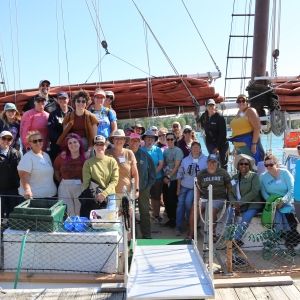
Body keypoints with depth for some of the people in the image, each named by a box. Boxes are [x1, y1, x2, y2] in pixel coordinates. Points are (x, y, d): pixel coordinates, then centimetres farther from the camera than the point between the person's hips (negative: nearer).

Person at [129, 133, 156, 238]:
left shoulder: (145, 156, 1)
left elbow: (152, 172, 6)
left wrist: (148, 186, -1)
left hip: (143, 189, 1)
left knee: (145, 212, 7)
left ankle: (146, 235, 17)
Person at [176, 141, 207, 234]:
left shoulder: (205, 160, -3)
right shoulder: (185, 160, 7)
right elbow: (180, 174, 10)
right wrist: (178, 188, 7)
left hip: (196, 187, -3)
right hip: (184, 186, 4)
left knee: (188, 202, -20)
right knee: (180, 205, 0)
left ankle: (190, 222, 7)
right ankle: (179, 227, 10)